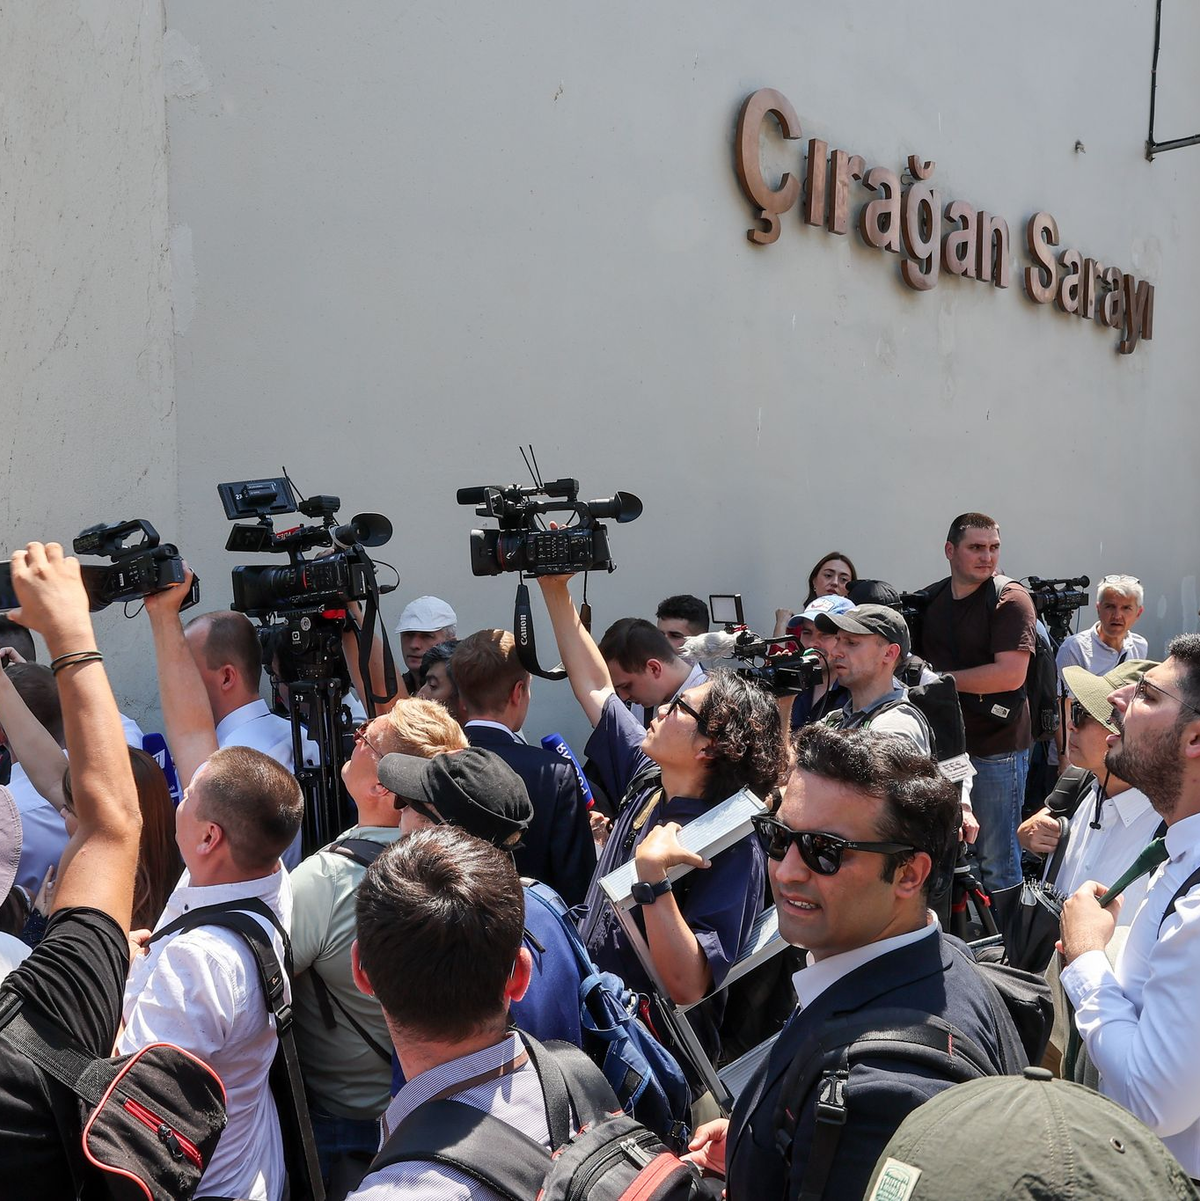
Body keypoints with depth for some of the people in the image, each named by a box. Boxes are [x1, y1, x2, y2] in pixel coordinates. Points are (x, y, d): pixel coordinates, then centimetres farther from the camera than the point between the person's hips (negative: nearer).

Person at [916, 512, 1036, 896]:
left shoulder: (1010, 599, -9)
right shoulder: (928, 600, 9)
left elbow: (1010, 674, -19)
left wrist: (940, 679, -14)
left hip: (996, 747, -6)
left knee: (995, 859, 3)